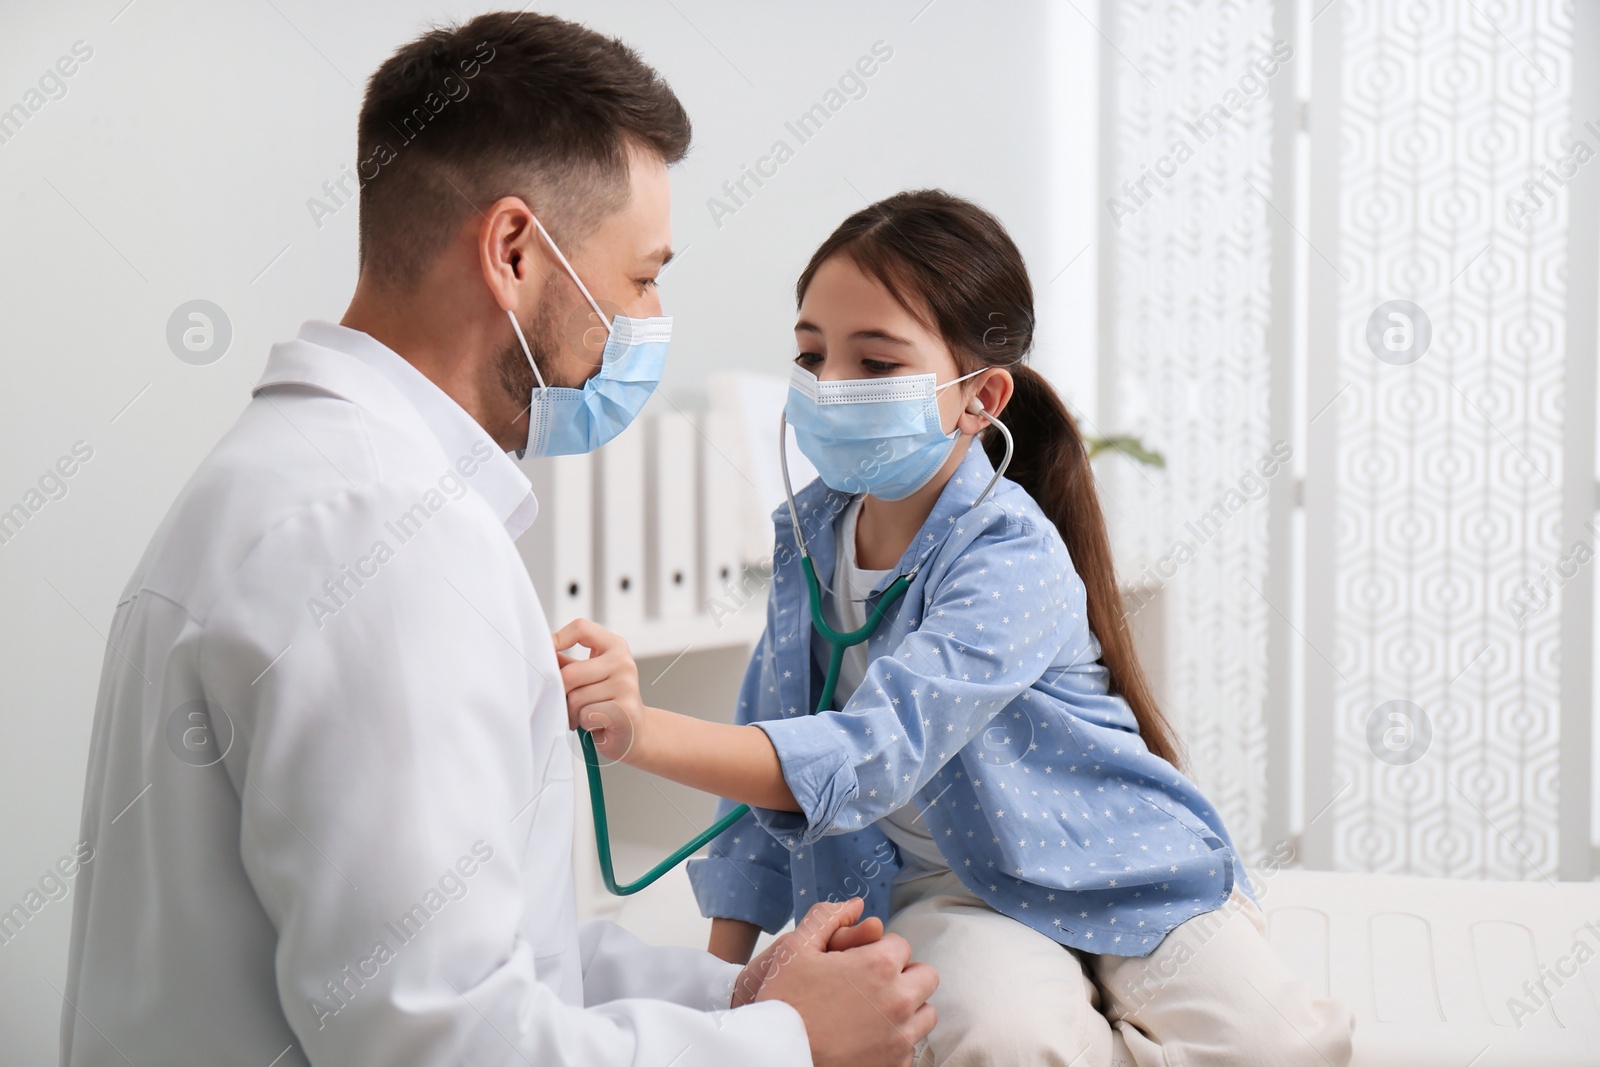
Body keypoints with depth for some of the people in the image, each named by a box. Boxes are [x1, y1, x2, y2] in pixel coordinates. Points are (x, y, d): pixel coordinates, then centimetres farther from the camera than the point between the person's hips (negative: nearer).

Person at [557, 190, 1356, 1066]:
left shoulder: (1011, 559, -24)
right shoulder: (808, 532, -3)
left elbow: (865, 760, -37)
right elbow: (769, 745, 6)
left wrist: (640, 732, -48)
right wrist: (722, 972, 3)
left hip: (1114, 868, -2)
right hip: (948, 886, 3)